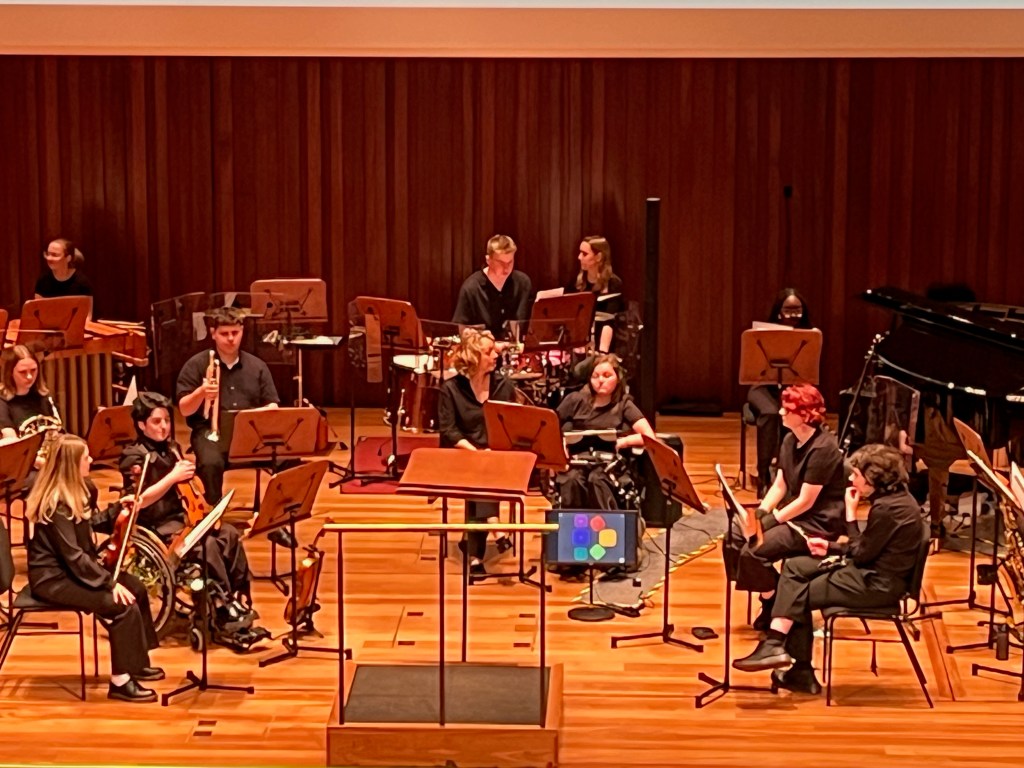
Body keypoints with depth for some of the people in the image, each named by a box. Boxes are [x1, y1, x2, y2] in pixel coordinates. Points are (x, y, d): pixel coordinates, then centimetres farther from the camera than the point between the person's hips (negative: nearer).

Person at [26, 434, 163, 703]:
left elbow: (87, 523, 24)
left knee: (136, 588, 7)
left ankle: (137, 663, 18)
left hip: (73, 568, 10)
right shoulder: (56, 503, -25)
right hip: (53, 578, -10)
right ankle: (120, 682, -14)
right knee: (122, 605, -22)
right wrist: (110, 582, -26)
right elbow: (73, 555, -27)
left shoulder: (75, 490, 5)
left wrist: (118, 509, 13)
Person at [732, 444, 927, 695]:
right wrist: (831, 547, 6)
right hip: (873, 570, 11)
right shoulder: (894, 497, 9)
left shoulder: (887, 508, -22)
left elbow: (860, 555, -17)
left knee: (799, 596, -6)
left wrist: (851, 514, -12)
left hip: (877, 585, -11)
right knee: (794, 567, 7)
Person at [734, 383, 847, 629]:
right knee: (734, 538, -2)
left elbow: (806, 501, -22)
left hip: (818, 524, -9)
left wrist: (771, 520, -18)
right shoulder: (790, 441, 6)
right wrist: (759, 513, -7)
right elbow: (779, 486, 8)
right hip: (792, 514, 9)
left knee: (752, 552, -23)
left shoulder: (822, 449, -22)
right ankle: (770, 600, 11)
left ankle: (775, 606, 1)